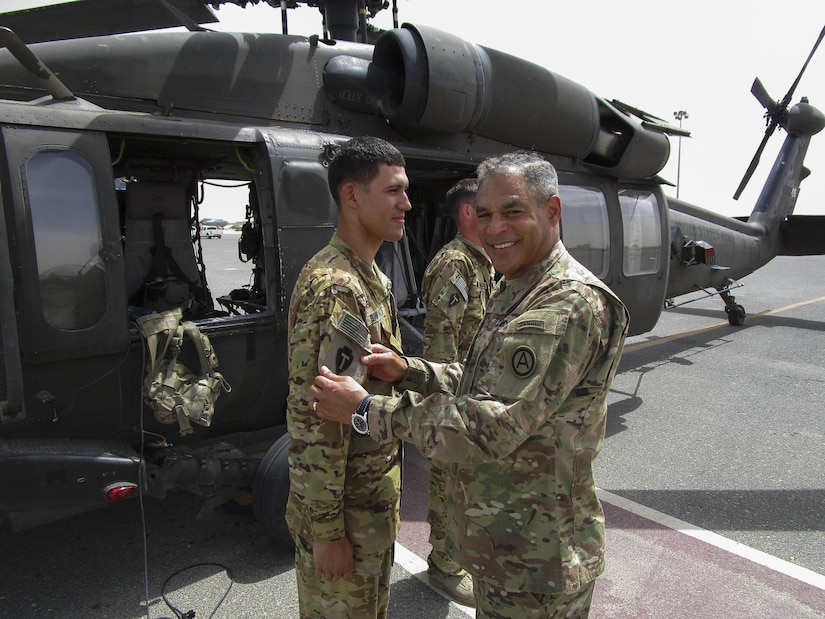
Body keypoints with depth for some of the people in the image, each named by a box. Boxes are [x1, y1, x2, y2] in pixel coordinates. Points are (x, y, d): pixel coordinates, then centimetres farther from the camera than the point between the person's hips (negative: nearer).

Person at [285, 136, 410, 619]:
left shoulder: (374, 279, 7)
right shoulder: (334, 288, -26)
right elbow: (316, 420, -26)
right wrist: (326, 529, -20)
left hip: (377, 497, 9)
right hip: (345, 507, -9)